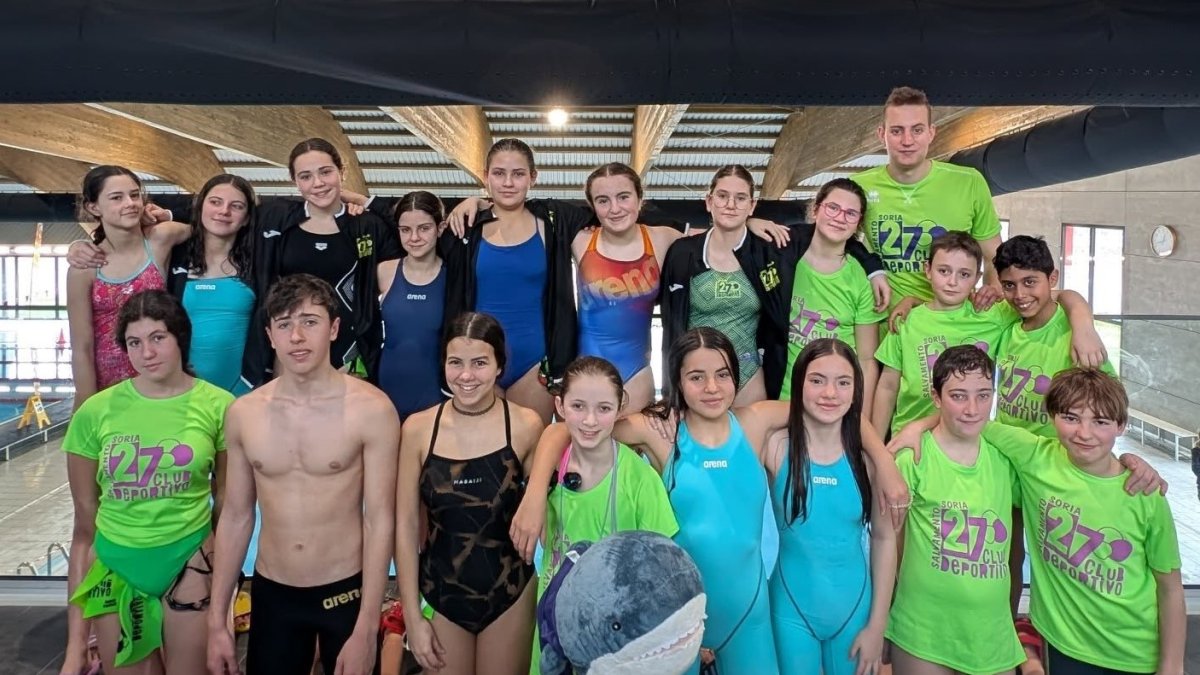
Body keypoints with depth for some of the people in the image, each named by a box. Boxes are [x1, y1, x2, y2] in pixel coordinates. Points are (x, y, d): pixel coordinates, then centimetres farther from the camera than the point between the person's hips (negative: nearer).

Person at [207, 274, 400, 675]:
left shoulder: (371, 409, -14)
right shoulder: (242, 414, -2)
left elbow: (379, 520, -13)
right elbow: (236, 517, 5)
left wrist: (365, 630, -14)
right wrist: (217, 620, 5)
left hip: (347, 590, -3)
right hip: (271, 593, 3)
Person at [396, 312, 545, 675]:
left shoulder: (525, 425, -12)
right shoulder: (418, 428, -9)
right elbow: (406, 525, -5)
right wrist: (412, 616, -3)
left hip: (509, 593, -1)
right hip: (440, 594, 1)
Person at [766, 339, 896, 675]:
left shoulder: (868, 456, -8)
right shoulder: (776, 448, -12)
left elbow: (884, 537, -1)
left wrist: (877, 625, 0)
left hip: (855, 609, 2)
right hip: (792, 610, -2)